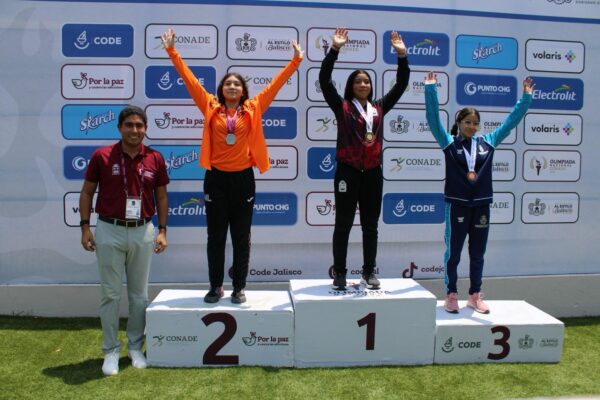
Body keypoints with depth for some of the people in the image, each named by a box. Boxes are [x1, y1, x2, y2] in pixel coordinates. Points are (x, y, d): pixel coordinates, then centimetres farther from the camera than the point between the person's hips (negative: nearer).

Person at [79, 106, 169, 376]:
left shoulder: (155, 159, 1)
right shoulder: (101, 156, -3)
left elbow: (161, 196, 8)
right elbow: (87, 192, 3)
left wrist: (162, 230, 2)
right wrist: (85, 227, -3)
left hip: (143, 232, 2)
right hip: (109, 232, -1)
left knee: (139, 294, 10)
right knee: (110, 293, 6)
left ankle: (135, 348, 25)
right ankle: (111, 351, 19)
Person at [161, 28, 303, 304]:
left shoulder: (253, 108, 4)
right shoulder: (210, 107, 4)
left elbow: (275, 84, 5)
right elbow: (190, 80, 4)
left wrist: (296, 60, 4)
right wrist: (172, 51, 2)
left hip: (243, 178, 0)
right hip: (216, 178, 0)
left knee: (241, 237, 7)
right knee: (215, 237, 8)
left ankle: (239, 288, 19)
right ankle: (216, 287, 21)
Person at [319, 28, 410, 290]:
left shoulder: (379, 108, 12)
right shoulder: (342, 107, 2)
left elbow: (401, 84, 15)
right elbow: (324, 79, -7)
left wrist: (401, 55, 7)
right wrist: (335, 49, -12)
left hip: (373, 172, 4)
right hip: (348, 171, -4)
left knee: (370, 225, 10)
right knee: (343, 224, 3)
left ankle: (369, 272, 22)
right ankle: (339, 273, 13)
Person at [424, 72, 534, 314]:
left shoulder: (488, 142, 7)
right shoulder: (449, 142, -2)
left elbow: (511, 121, 14)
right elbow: (433, 119, -10)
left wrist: (526, 97, 12)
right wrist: (430, 89, -16)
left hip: (481, 205, 3)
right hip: (457, 205, -3)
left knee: (478, 254, 12)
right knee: (453, 253, 6)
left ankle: (475, 296, 25)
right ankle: (451, 295, 17)